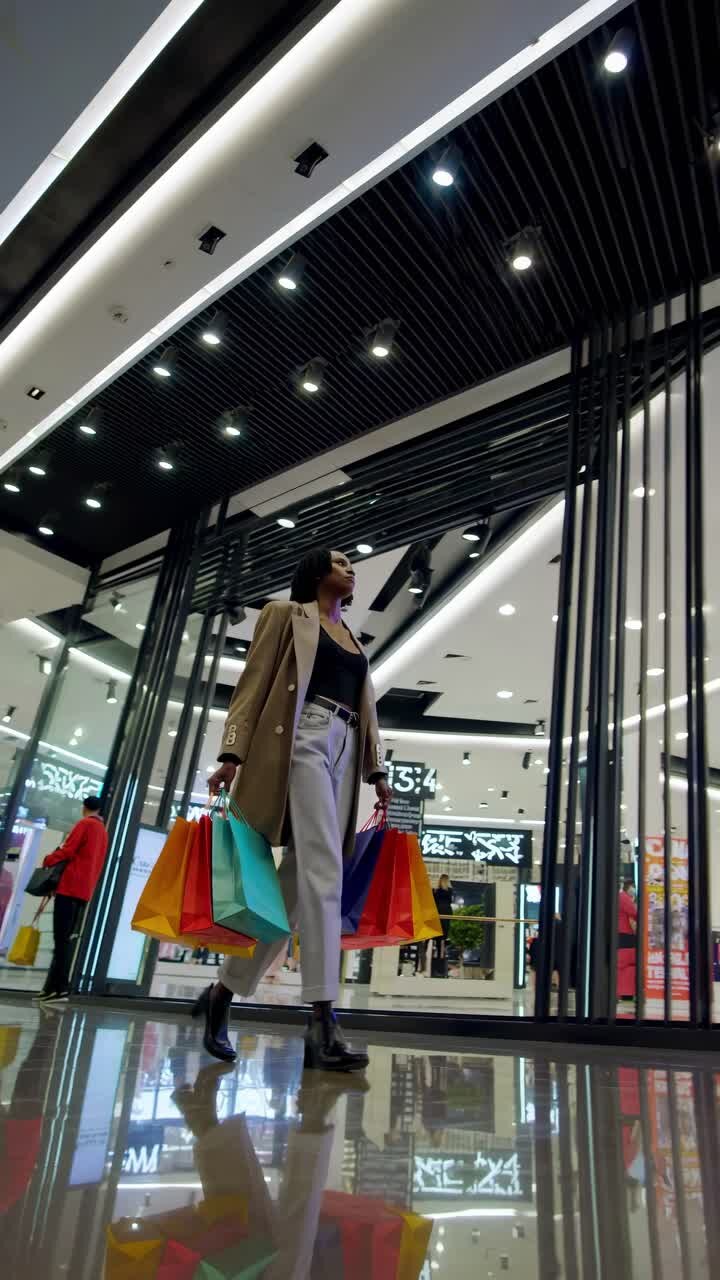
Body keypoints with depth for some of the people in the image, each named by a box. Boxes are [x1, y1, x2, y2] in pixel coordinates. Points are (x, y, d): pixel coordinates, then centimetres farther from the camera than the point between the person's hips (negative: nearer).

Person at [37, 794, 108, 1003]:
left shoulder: (84, 824, -3)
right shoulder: (103, 831, 20)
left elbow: (67, 851, -10)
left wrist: (48, 860, 5)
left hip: (70, 886, -8)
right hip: (85, 890, 8)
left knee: (61, 938, -10)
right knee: (65, 938, 9)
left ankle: (60, 988, -15)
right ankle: (52, 986, 9)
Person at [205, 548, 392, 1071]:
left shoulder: (354, 640, 28)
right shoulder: (286, 613, 10)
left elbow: (366, 708, 23)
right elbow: (254, 683, 1)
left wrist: (378, 772, 11)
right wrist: (233, 753, -11)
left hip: (344, 750, 7)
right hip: (300, 740, -6)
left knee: (296, 881, 1)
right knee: (323, 871, -19)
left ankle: (224, 993, 14)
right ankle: (323, 1023, -19)